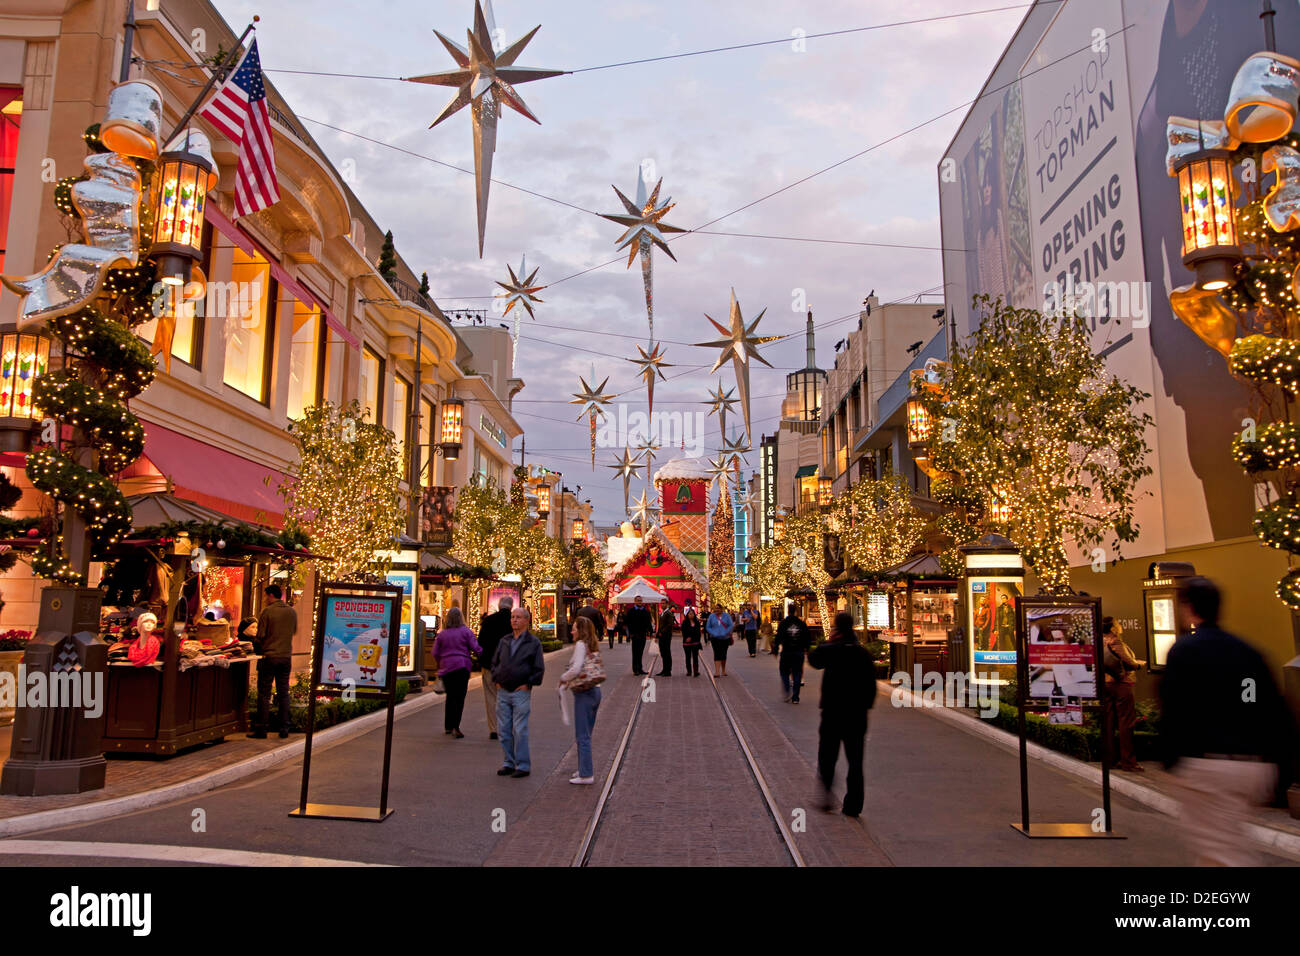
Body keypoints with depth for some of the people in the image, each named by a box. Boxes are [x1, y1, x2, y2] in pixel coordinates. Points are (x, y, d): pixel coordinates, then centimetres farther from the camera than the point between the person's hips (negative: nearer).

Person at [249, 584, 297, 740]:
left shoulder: (266, 612, -10)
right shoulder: (292, 612, 5)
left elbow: (260, 636, -9)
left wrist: (259, 650, 9)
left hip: (269, 657, -4)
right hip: (286, 657, 4)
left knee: (264, 694, 2)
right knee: (283, 694, 10)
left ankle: (261, 729, 4)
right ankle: (284, 729, 11)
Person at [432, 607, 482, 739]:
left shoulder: (441, 634, 5)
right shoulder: (466, 632, -3)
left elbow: (435, 653, 6)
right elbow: (476, 649, -8)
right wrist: (482, 658, 10)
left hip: (446, 668, 4)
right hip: (461, 667, -3)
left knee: (450, 697, 16)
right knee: (459, 698, -2)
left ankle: (448, 726, 22)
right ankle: (455, 727, -12)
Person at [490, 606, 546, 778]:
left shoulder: (533, 642, -2)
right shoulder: (504, 641, 13)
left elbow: (539, 668, -3)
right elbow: (495, 662, 21)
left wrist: (528, 684, -8)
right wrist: (497, 680, 9)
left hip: (521, 692, -5)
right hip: (503, 692, 5)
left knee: (520, 731, -5)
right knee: (504, 730, 8)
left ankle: (523, 765, 3)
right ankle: (509, 763, 19)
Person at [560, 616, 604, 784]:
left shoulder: (581, 645, -11)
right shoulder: (593, 646, 14)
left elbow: (576, 669, -22)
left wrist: (563, 678, -5)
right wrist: (569, 678, 11)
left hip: (584, 693, -9)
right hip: (595, 690, 9)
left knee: (582, 736, -2)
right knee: (585, 734, 18)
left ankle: (586, 774, 0)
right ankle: (585, 769, 25)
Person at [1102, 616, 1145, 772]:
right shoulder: (1117, 643, -13)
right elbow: (1130, 664, -14)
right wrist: (1139, 663, 6)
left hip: (1106, 684, 8)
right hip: (1121, 685, -8)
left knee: (1109, 723, 9)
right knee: (1125, 723, -2)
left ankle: (1108, 759, 12)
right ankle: (1127, 761, 1)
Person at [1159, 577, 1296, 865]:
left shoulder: (1184, 649, -7)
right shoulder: (1247, 651, 12)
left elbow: (1172, 714, -13)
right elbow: (1278, 714, 13)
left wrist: (1170, 758, 0)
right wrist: (1280, 774, 18)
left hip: (1208, 766, -7)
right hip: (1257, 767, 7)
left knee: (1223, 854, -2)